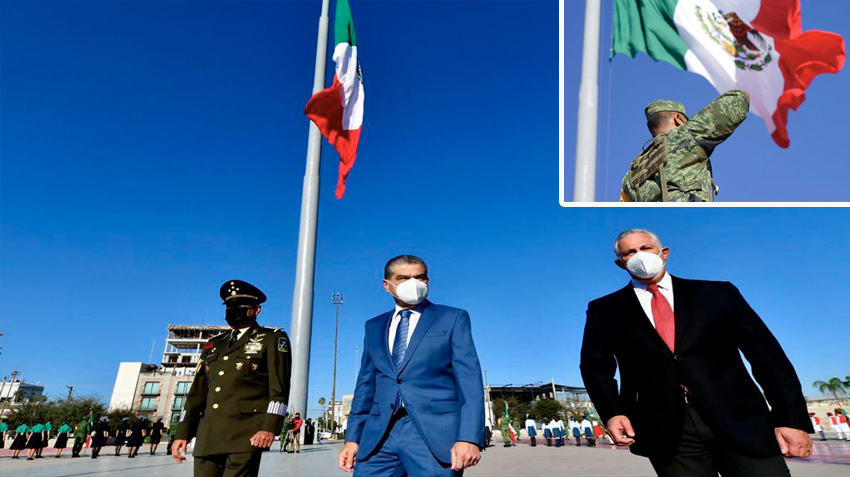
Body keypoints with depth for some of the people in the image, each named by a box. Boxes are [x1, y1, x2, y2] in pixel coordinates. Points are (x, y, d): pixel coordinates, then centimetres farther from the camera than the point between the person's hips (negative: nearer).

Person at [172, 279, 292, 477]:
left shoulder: (273, 339, 5)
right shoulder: (214, 344, 22)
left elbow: (279, 388, -6)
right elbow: (198, 392, 20)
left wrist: (270, 427, -18)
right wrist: (183, 433, 12)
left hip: (245, 436, -6)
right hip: (207, 437, 6)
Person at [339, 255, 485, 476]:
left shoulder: (453, 318, 5)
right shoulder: (374, 326, 17)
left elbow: (469, 379, -4)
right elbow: (366, 384, 17)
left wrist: (469, 437, -15)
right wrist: (353, 438, 9)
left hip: (435, 433, -3)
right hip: (379, 435, 4)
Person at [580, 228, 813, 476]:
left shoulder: (718, 293, 9)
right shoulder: (603, 310, 7)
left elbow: (767, 354, 7)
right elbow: (596, 366, 9)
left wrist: (792, 418, 0)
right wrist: (612, 413, -7)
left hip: (741, 420, 1)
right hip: (663, 431, 0)